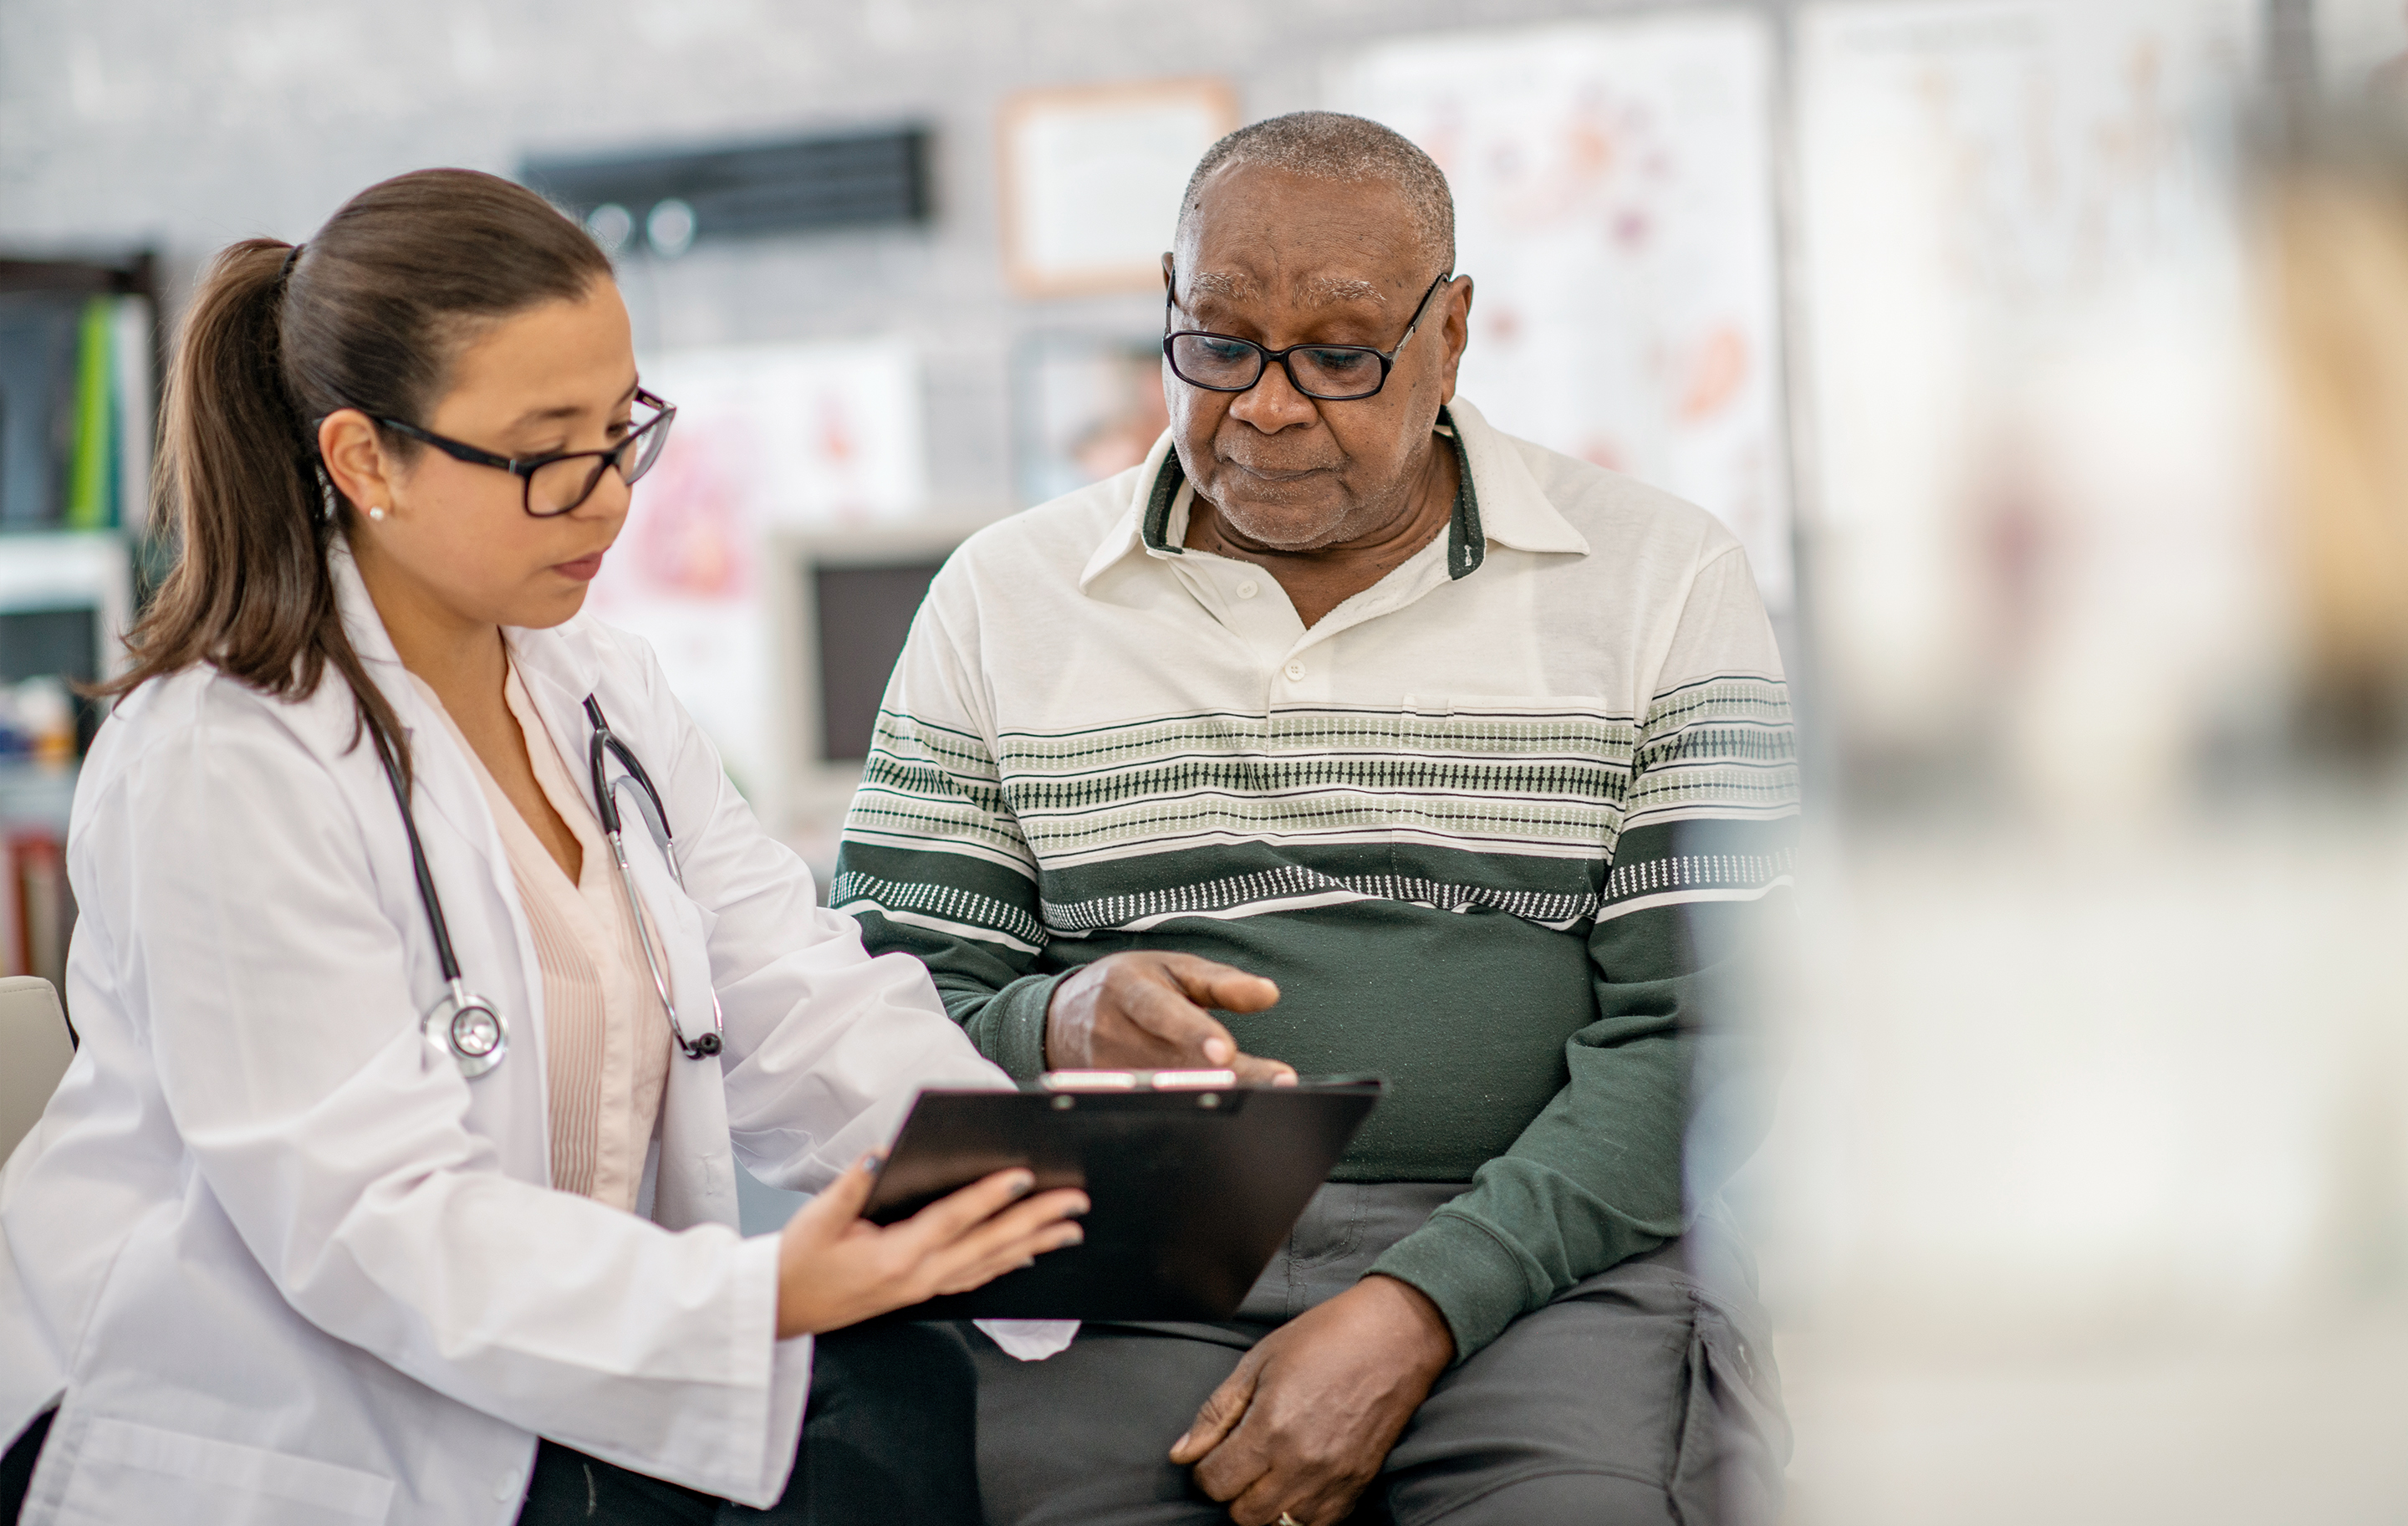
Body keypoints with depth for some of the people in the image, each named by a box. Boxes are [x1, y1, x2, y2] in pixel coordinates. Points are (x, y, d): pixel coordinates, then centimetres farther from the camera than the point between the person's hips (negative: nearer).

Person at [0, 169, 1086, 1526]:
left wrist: (1029, 1161, -19)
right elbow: (368, 1220, -23)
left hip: (563, 1355, 8)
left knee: (910, 1394, -17)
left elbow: (802, 1013, 2)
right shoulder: (222, 766, -17)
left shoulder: (603, 692, 10)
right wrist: (756, 1300, -35)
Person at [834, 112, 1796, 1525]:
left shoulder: (1663, 582, 5)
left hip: (1544, 1250, -1)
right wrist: (1058, 1028, -15)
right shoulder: (1004, 600, 12)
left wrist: (1418, 1308, -15)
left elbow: (1704, 1031, -2)